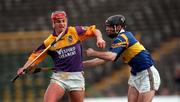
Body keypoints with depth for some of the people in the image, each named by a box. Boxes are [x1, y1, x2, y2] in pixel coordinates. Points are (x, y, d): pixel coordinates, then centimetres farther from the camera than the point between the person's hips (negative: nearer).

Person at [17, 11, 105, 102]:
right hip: (58, 77, -1)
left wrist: (99, 39, -12)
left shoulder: (75, 31, 2)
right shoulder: (49, 42, 2)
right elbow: (34, 57, 4)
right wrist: (24, 68, -11)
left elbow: (94, 30, 9)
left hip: (76, 77, 1)